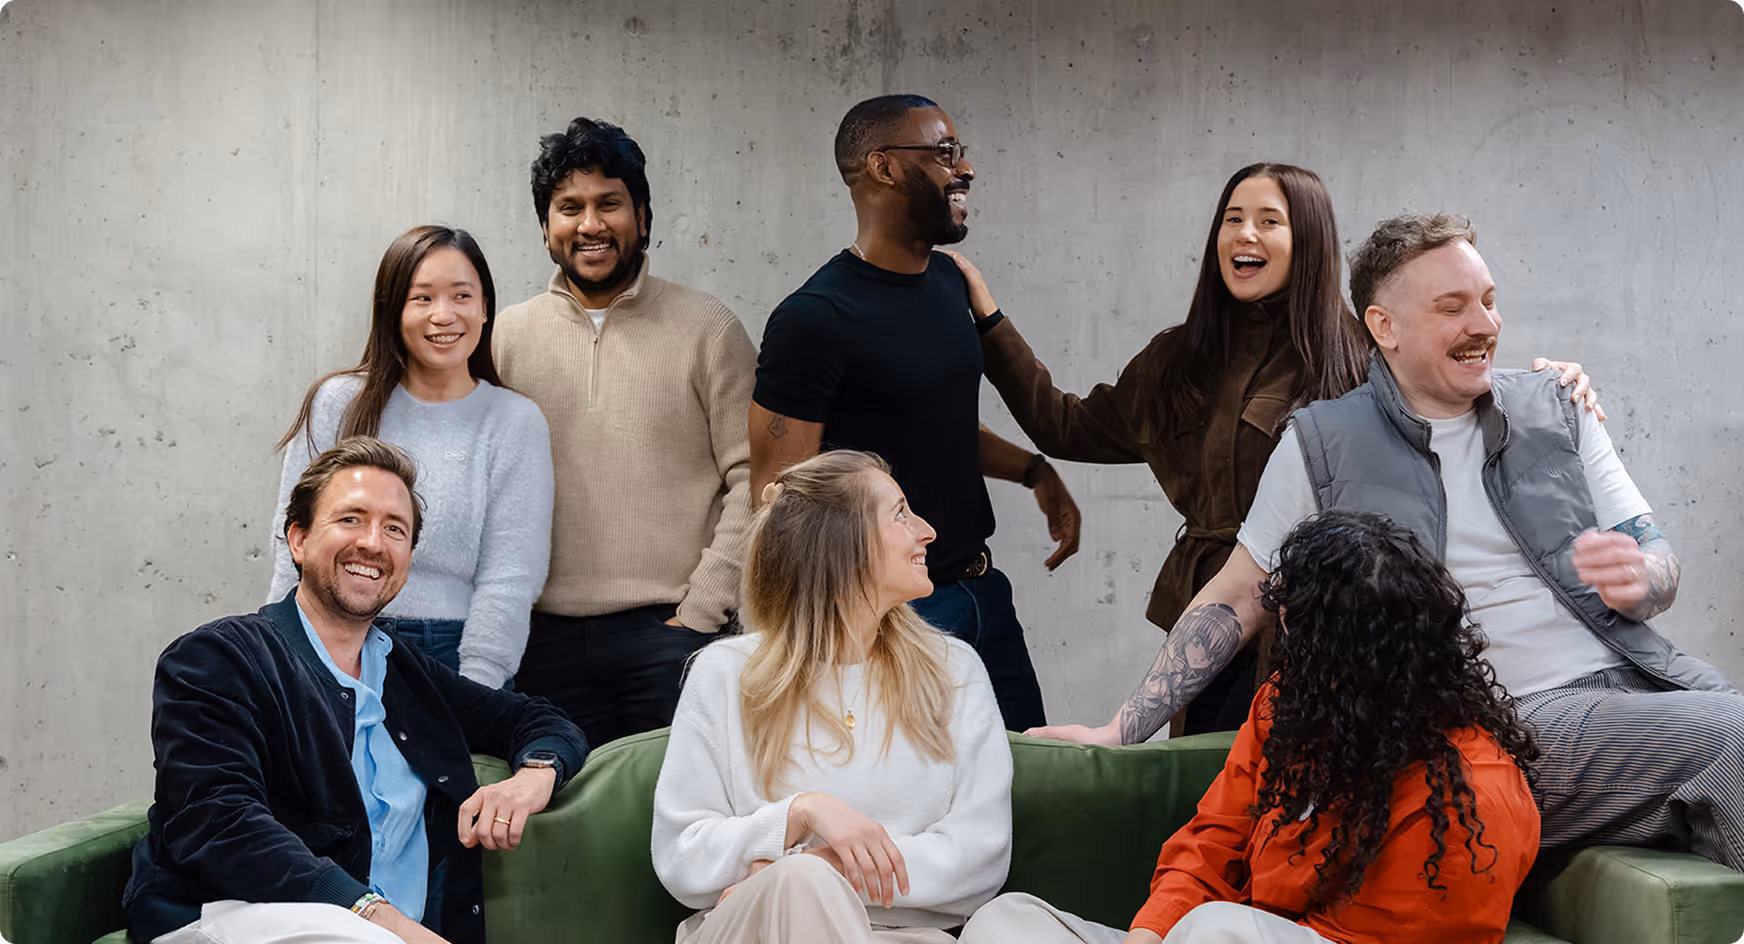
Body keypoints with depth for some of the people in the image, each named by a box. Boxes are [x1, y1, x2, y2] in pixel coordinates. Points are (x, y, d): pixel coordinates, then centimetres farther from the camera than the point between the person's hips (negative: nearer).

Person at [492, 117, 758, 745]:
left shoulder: (708, 329, 2)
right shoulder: (508, 337, 9)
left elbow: (753, 478, -1)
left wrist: (702, 607, -8)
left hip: (670, 631, -2)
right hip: (546, 639, 2)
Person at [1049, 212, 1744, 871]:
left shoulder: (1554, 413, 14)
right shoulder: (1322, 445, 5)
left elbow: (1660, 561, 14)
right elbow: (1234, 603, 8)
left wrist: (1638, 578, -12)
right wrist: (1120, 730, 2)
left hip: (1635, 677, 5)